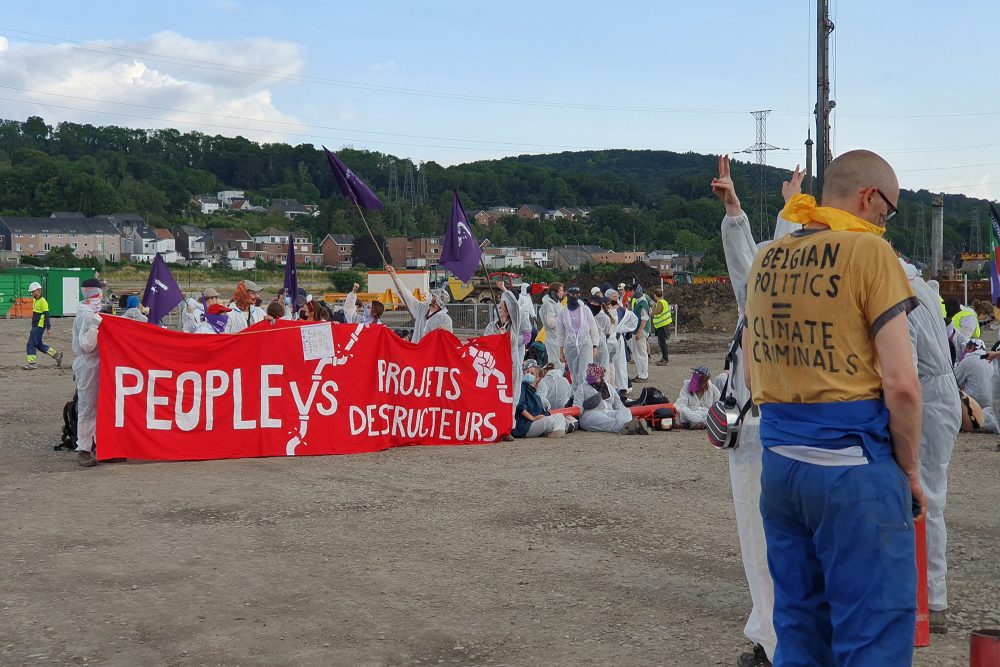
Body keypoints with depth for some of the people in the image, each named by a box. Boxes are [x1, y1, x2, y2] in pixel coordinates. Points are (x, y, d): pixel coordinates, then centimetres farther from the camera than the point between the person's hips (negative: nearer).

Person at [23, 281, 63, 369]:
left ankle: (32, 363, -5)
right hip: (35, 326, 10)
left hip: (39, 327, -10)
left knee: (31, 344, -8)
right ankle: (56, 355, 20)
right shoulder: (35, 300, 14)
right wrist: (32, 328, 26)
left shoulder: (42, 301, -14)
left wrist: (48, 328, -19)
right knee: (38, 345, 13)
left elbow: (46, 315, -17)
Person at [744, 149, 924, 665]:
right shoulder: (869, 251, -9)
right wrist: (910, 469, -1)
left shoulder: (765, 260, 11)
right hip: (854, 467, -7)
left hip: (779, 462, 7)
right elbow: (901, 384, -14)